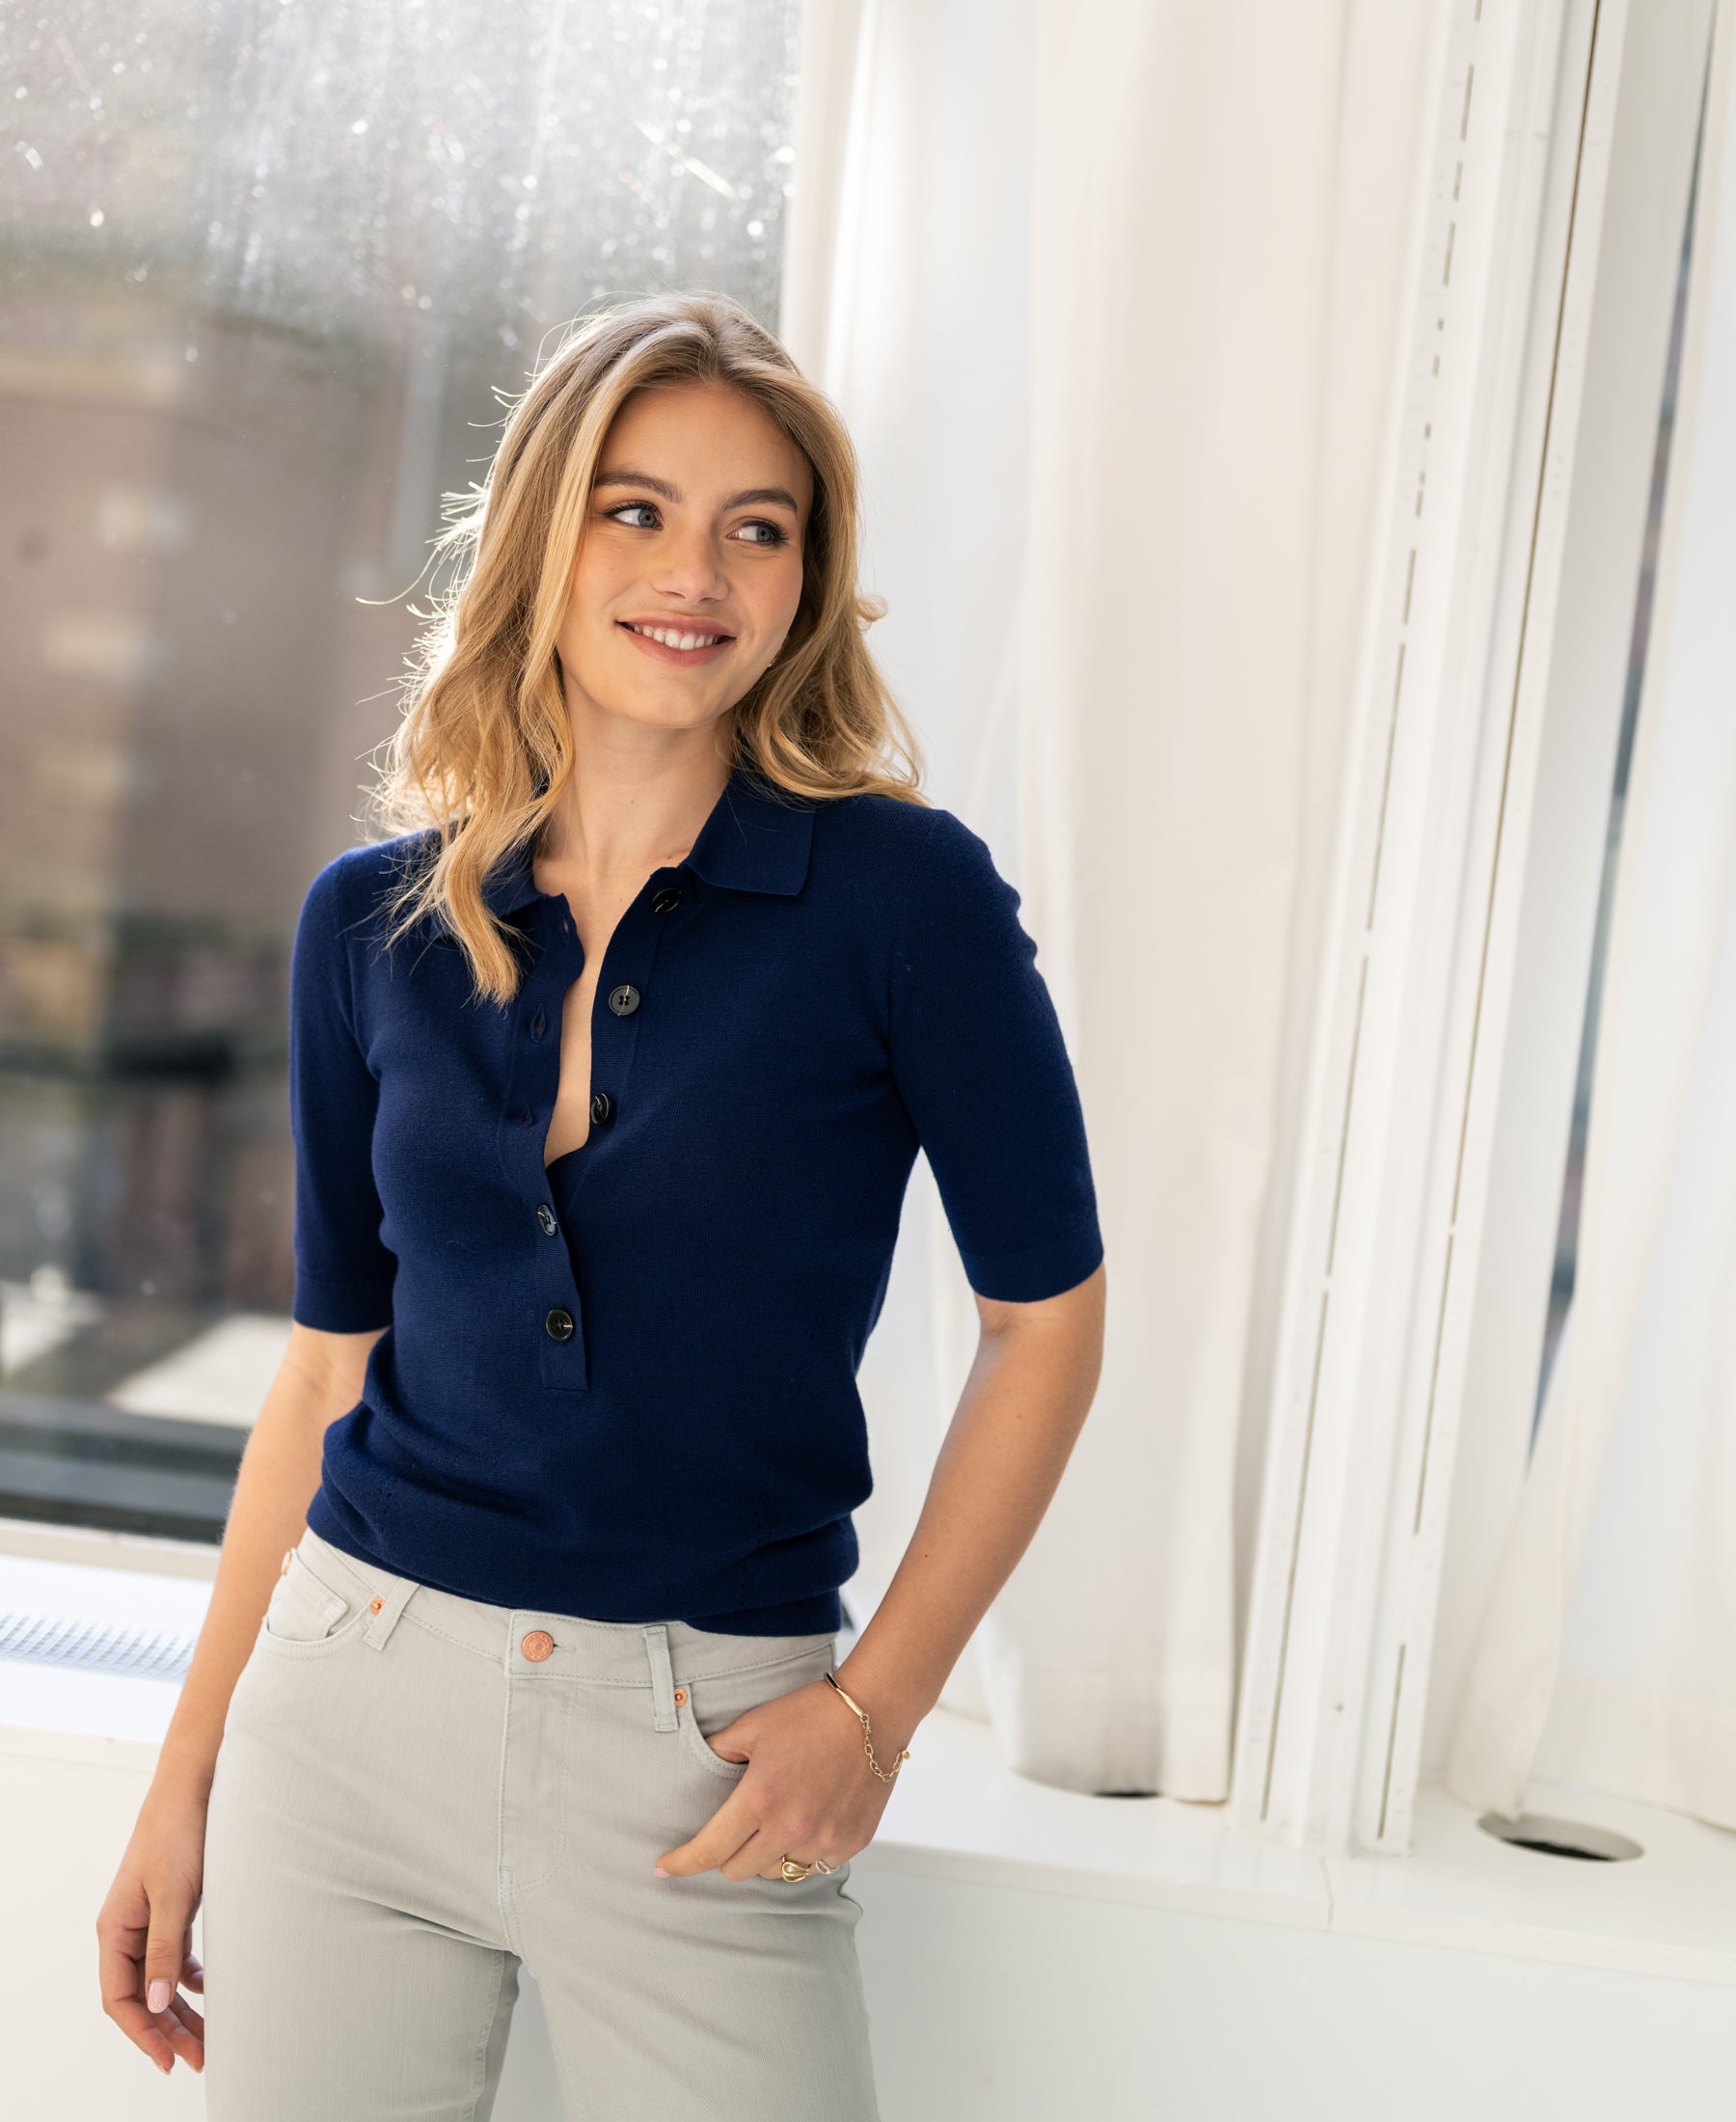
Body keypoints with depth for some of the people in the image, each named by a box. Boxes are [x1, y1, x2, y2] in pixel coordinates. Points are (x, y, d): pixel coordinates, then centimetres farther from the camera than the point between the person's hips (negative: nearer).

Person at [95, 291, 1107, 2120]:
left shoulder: (903, 893, -9)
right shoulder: (371, 923, 2)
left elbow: (1043, 1313, -3)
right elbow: (331, 1357, 8)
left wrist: (876, 1708, -7)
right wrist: (187, 1775, 10)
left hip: (704, 1752, -2)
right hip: (354, 1694, 3)